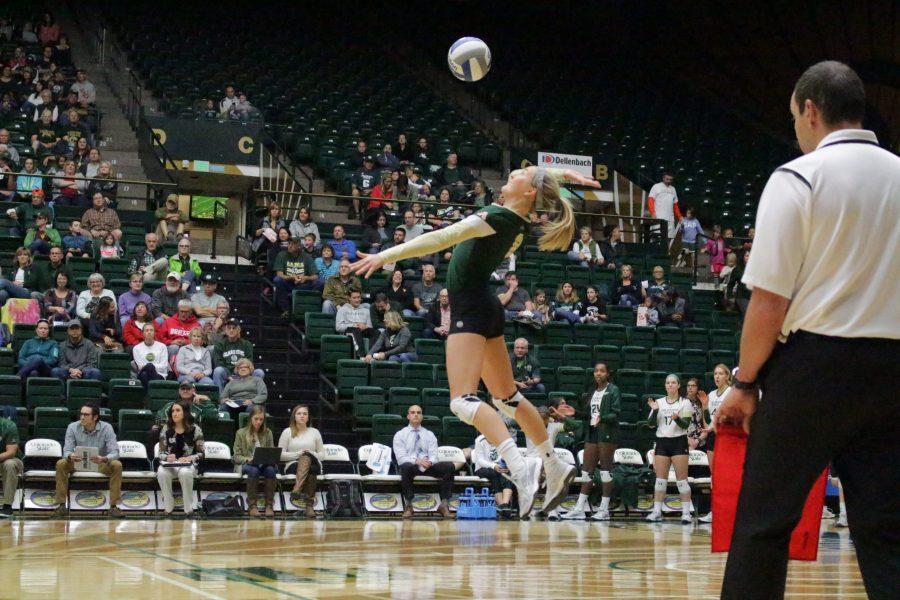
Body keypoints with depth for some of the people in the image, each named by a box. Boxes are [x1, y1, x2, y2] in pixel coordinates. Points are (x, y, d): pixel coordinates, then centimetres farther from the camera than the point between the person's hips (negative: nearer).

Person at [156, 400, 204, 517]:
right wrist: (167, 457, -16)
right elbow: (160, 453, 6)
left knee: (185, 473, -39)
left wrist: (190, 458, -19)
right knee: (161, 472, -35)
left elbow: (201, 453, 0)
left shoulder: (195, 430, -1)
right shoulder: (166, 430, 5)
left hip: (188, 465, -2)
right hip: (170, 464, 2)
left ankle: (189, 508, -23)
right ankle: (168, 506, -18)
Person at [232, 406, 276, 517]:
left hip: (265, 464, 2)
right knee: (254, 470, -38)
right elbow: (236, 456, 4)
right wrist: (247, 459, -16)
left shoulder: (267, 433, 15)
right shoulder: (241, 433, 7)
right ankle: (252, 505, -33)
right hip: (245, 465, -2)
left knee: (270, 469, -35)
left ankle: (269, 505, -30)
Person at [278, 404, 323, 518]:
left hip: (313, 464, 1)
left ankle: (297, 490, -55)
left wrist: (310, 454, -7)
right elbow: (280, 455, 5)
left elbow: (322, 454, 15)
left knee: (306, 457, -37)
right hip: (292, 465, -1)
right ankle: (310, 505, -47)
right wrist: (297, 454, -10)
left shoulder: (315, 432, 19)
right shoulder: (287, 432, 13)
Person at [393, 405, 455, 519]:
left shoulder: (429, 435, 17)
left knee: (450, 466, -23)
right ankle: (408, 506, -32)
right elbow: (401, 458, -5)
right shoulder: (400, 435, 8)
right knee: (406, 466, -40)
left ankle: (444, 505, -23)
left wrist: (430, 462, -20)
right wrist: (417, 461, -23)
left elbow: (434, 455, 5)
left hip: (428, 467, 3)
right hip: (411, 467, -3)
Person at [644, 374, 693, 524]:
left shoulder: (685, 403, 1)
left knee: (682, 479, -6)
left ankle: (686, 513, -6)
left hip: (679, 442, -3)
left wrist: (677, 419, -27)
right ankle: (657, 511, 6)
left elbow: (686, 425, -7)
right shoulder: (659, 402, 10)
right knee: (660, 478, 3)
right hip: (662, 442, 3)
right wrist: (654, 411, -12)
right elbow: (650, 424, 4)